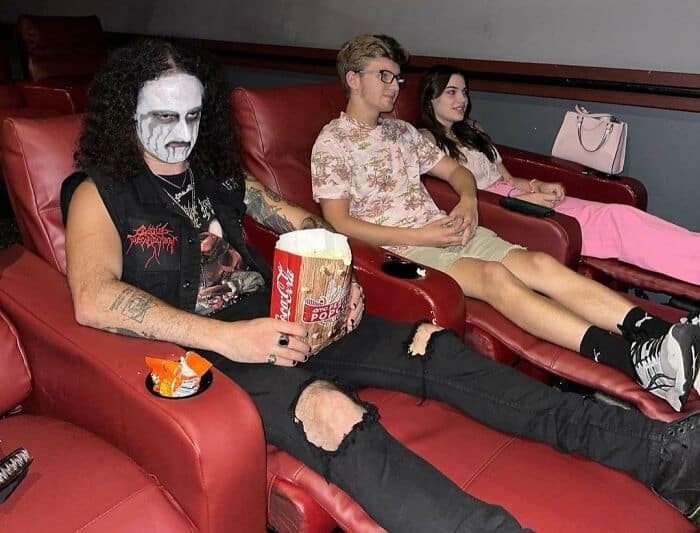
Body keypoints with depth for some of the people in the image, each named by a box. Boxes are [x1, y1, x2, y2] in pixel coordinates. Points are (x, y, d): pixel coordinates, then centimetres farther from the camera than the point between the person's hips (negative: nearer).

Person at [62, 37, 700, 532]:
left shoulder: (217, 173, 16)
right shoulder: (100, 192, 0)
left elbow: (300, 220, 23)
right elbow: (93, 299, -19)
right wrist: (228, 337, -27)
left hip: (283, 318, 5)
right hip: (209, 349, -5)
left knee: (434, 349, -11)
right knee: (335, 416, -36)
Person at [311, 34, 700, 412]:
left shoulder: (401, 131, 20)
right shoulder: (333, 142, -1)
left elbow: (456, 170, 26)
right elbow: (340, 223, -9)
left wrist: (468, 200, 0)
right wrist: (420, 236, -15)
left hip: (444, 229, 7)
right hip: (399, 248, -7)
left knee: (540, 263, -19)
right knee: (495, 276, -32)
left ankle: (659, 332, -32)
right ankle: (637, 360, -45)